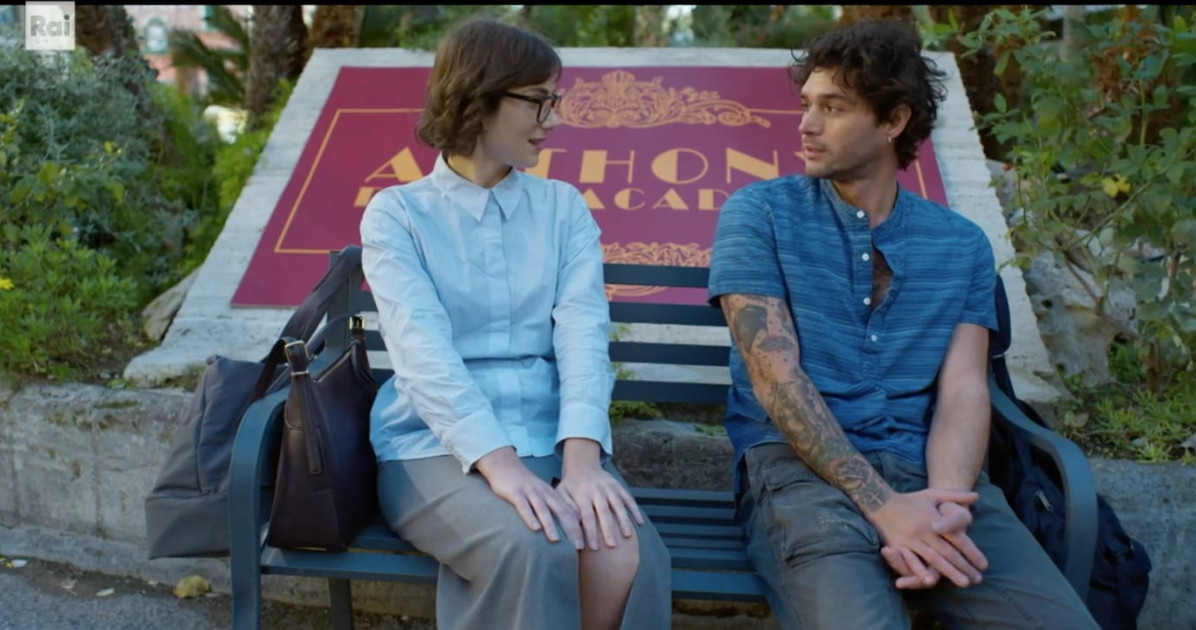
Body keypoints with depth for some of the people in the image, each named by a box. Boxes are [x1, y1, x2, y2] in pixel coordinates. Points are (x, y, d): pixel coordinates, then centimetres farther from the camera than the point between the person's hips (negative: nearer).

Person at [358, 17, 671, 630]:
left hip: (552, 440, 3)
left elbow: (583, 331, -3)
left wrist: (581, 456, -20)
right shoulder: (396, 212, 3)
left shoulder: (564, 207, 12)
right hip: (437, 447, -2)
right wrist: (499, 464, -26)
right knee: (535, 553, -32)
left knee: (629, 558, -27)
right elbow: (423, 348, -12)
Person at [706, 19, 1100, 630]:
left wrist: (943, 503, -18)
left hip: (926, 468, 3)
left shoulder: (962, 245, 13)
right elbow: (774, 375, -7)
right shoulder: (758, 213, 2)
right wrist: (882, 505, -17)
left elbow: (963, 390, 3)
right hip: (799, 465, -3)